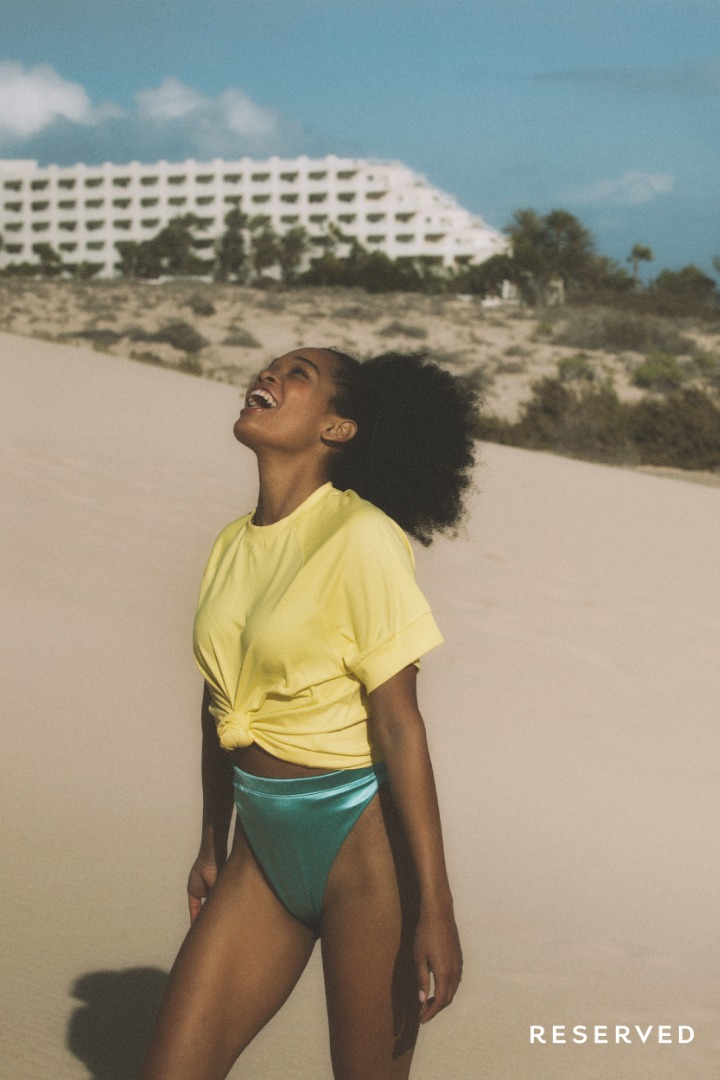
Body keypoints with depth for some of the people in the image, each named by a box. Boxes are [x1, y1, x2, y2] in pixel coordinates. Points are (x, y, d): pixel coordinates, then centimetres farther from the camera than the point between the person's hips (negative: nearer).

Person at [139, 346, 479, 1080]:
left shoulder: (361, 538, -14)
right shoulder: (232, 545, 7)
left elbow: (398, 724, -17)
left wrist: (435, 909, -17)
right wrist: (212, 847, 21)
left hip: (363, 847, -6)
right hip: (265, 849, 6)